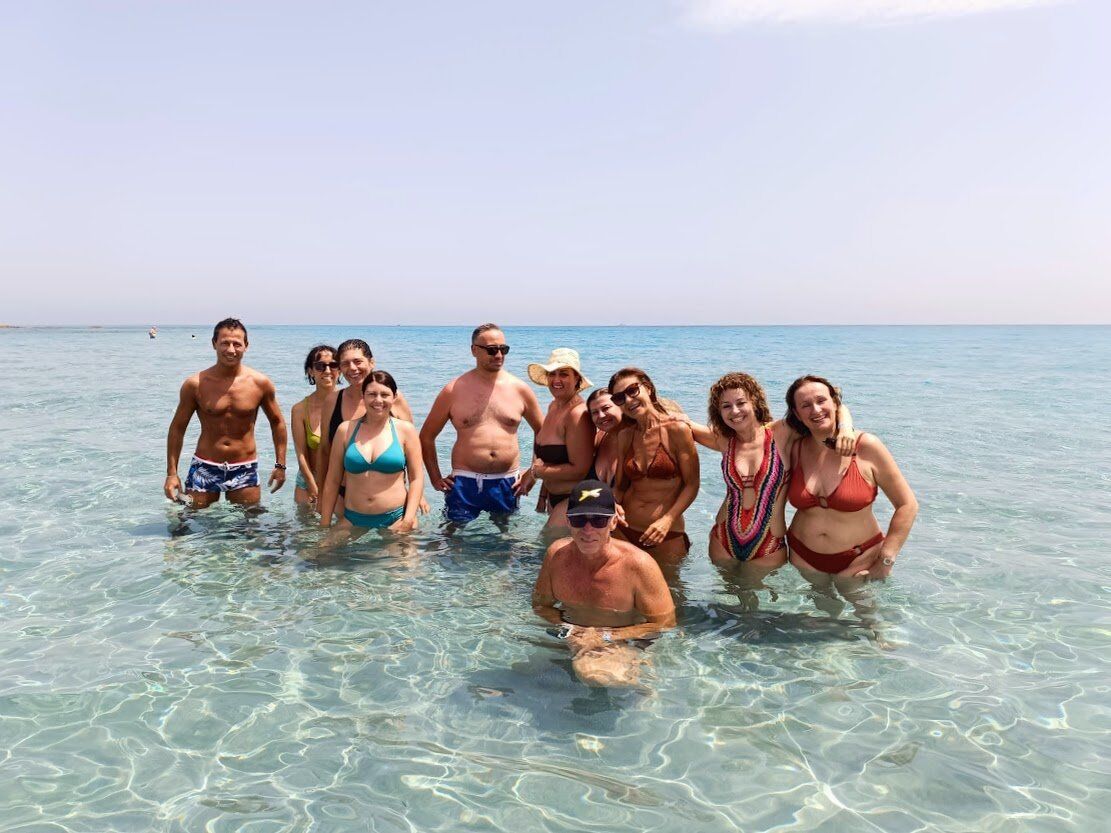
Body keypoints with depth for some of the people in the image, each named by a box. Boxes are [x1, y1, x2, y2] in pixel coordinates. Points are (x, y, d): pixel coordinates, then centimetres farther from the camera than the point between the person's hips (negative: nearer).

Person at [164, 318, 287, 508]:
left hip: (245, 470, 1)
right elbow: (177, 427, 2)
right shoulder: (195, 384, -7)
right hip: (204, 468, 0)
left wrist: (280, 465, 5)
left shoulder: (260, 383, -5)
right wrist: (172, 473, -2)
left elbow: (277, 422, 9)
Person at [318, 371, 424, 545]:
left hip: (395, 518, -1)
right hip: (352, 519, 2)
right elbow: (333, 480, 8)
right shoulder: (346, 430, 4)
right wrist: (325, 524, 7)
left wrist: (409, 519, -9)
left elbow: (416, 478, 0)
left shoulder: (405, 430, 0)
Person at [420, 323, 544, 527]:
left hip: (508, 484, 2)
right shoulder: (454, 390, 0)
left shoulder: (520, 389, 4)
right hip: (464, 483, -1)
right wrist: (435, 478, 3)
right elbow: (427, 436, 7)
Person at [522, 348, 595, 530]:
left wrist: (536, 472, -13)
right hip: (555, 498, 9)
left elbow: (580, 470, -23)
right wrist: (543, 496, 14)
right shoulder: (554, 406, 7)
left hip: (573, 500, -9)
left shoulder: (577, 414, -20)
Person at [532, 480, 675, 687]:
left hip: (623, 645, -6)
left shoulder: (638, 565, -20)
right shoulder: (557, 553, -7)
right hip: (572, 639, 6)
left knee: (593, 673, -33)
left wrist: (606, 637, -20)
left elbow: (664, 623, -14)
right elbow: (541, 604, 7)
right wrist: (567, 630, -13)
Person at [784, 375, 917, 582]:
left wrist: (885, 562, -14)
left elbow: (907, 505, -13)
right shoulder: (795, 449, -6)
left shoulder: (866, 446, -16)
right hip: (803, 557, 3)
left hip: (858, 559, -3)